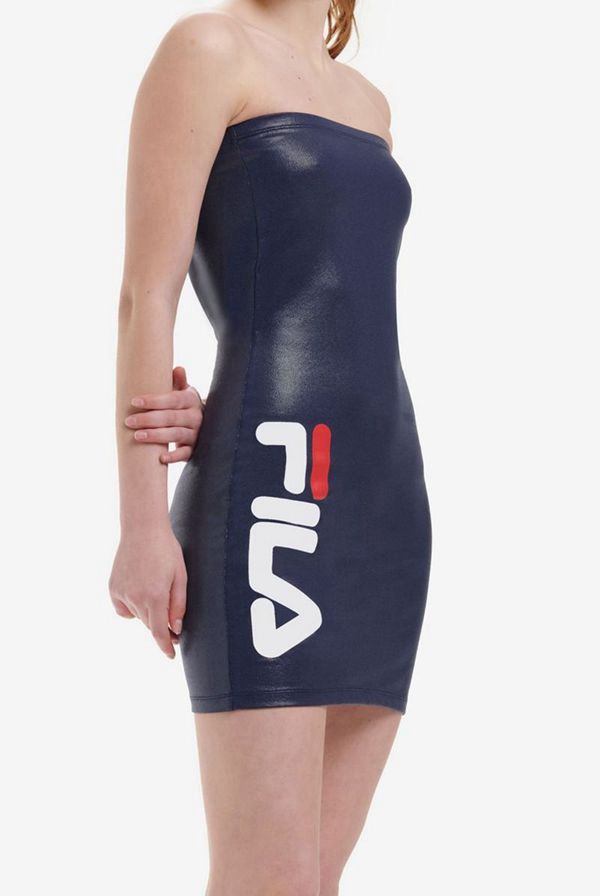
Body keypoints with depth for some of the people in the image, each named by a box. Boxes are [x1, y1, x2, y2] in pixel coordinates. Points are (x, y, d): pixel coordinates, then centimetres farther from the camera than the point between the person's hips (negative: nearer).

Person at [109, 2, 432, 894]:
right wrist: (144, 522, -12)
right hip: (273, 491, -7)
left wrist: (215, 416, -4)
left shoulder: (368, 104, 22)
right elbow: (146, 291, -6)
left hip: (384, 502, 7)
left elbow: (334, 317, 16)